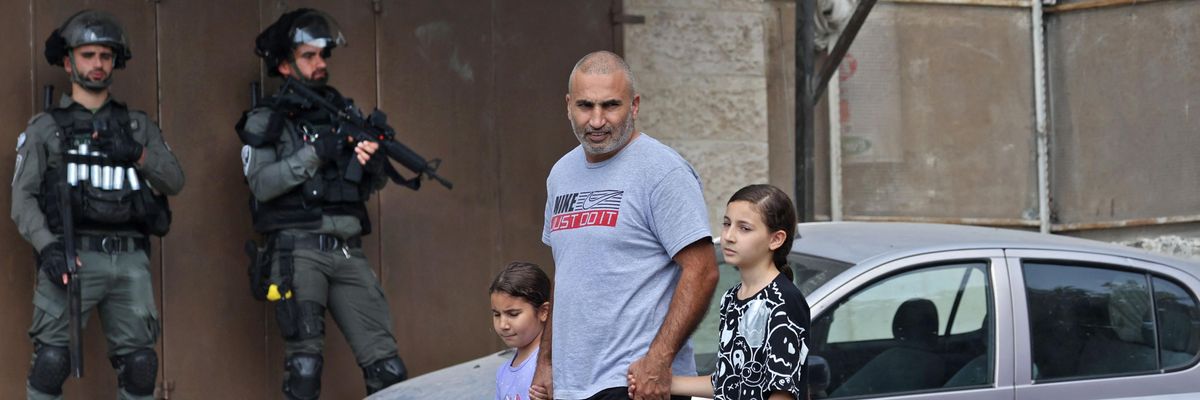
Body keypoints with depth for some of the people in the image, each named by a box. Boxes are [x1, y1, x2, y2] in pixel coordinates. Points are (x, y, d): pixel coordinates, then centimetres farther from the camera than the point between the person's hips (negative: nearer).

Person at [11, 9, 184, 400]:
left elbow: (174, 181, 9)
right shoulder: (45, 128, 7)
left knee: (139, 365, 3)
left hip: (130, 261, 3)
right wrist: (47, 247, -17)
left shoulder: (138, 125, 16)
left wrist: (139, 154, -11)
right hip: (72, 258, -3)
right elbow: (22, 197, 0)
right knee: (51, 361, -10)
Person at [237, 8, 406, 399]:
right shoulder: (265, 120, 4)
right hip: (298, 250, -4)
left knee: (387, 366, -2)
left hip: (348, 251, 4)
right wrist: (315, 154, -17)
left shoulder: (343, 112, 16)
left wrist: (373, 163, -8)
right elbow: (261, 184, -9)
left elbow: (374, 184, 15)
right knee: (305, 366, -8)